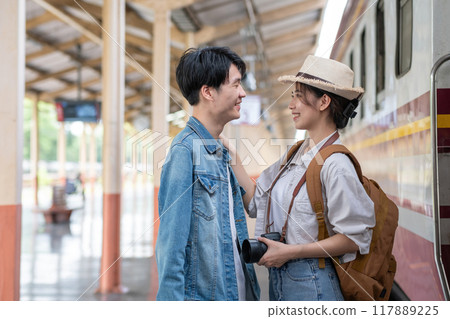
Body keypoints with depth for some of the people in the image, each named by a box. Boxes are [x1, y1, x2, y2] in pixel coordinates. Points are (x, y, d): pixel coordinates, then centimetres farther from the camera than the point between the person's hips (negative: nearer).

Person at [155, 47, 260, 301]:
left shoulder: (221, 153, 13)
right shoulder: (185, 149, -13)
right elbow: (171, 237, -17)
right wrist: (171, 298, -20)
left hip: (233, 290, 8)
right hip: (201, 294, -8)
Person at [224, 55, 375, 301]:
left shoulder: (334, 164, -17)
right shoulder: (294, 156, 9)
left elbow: (355, 238, -18)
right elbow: (255, 202, 10)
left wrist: (290, 251, -17)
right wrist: (231, 156, 8)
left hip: (310, 284, -8)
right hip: (277, 278, 8)